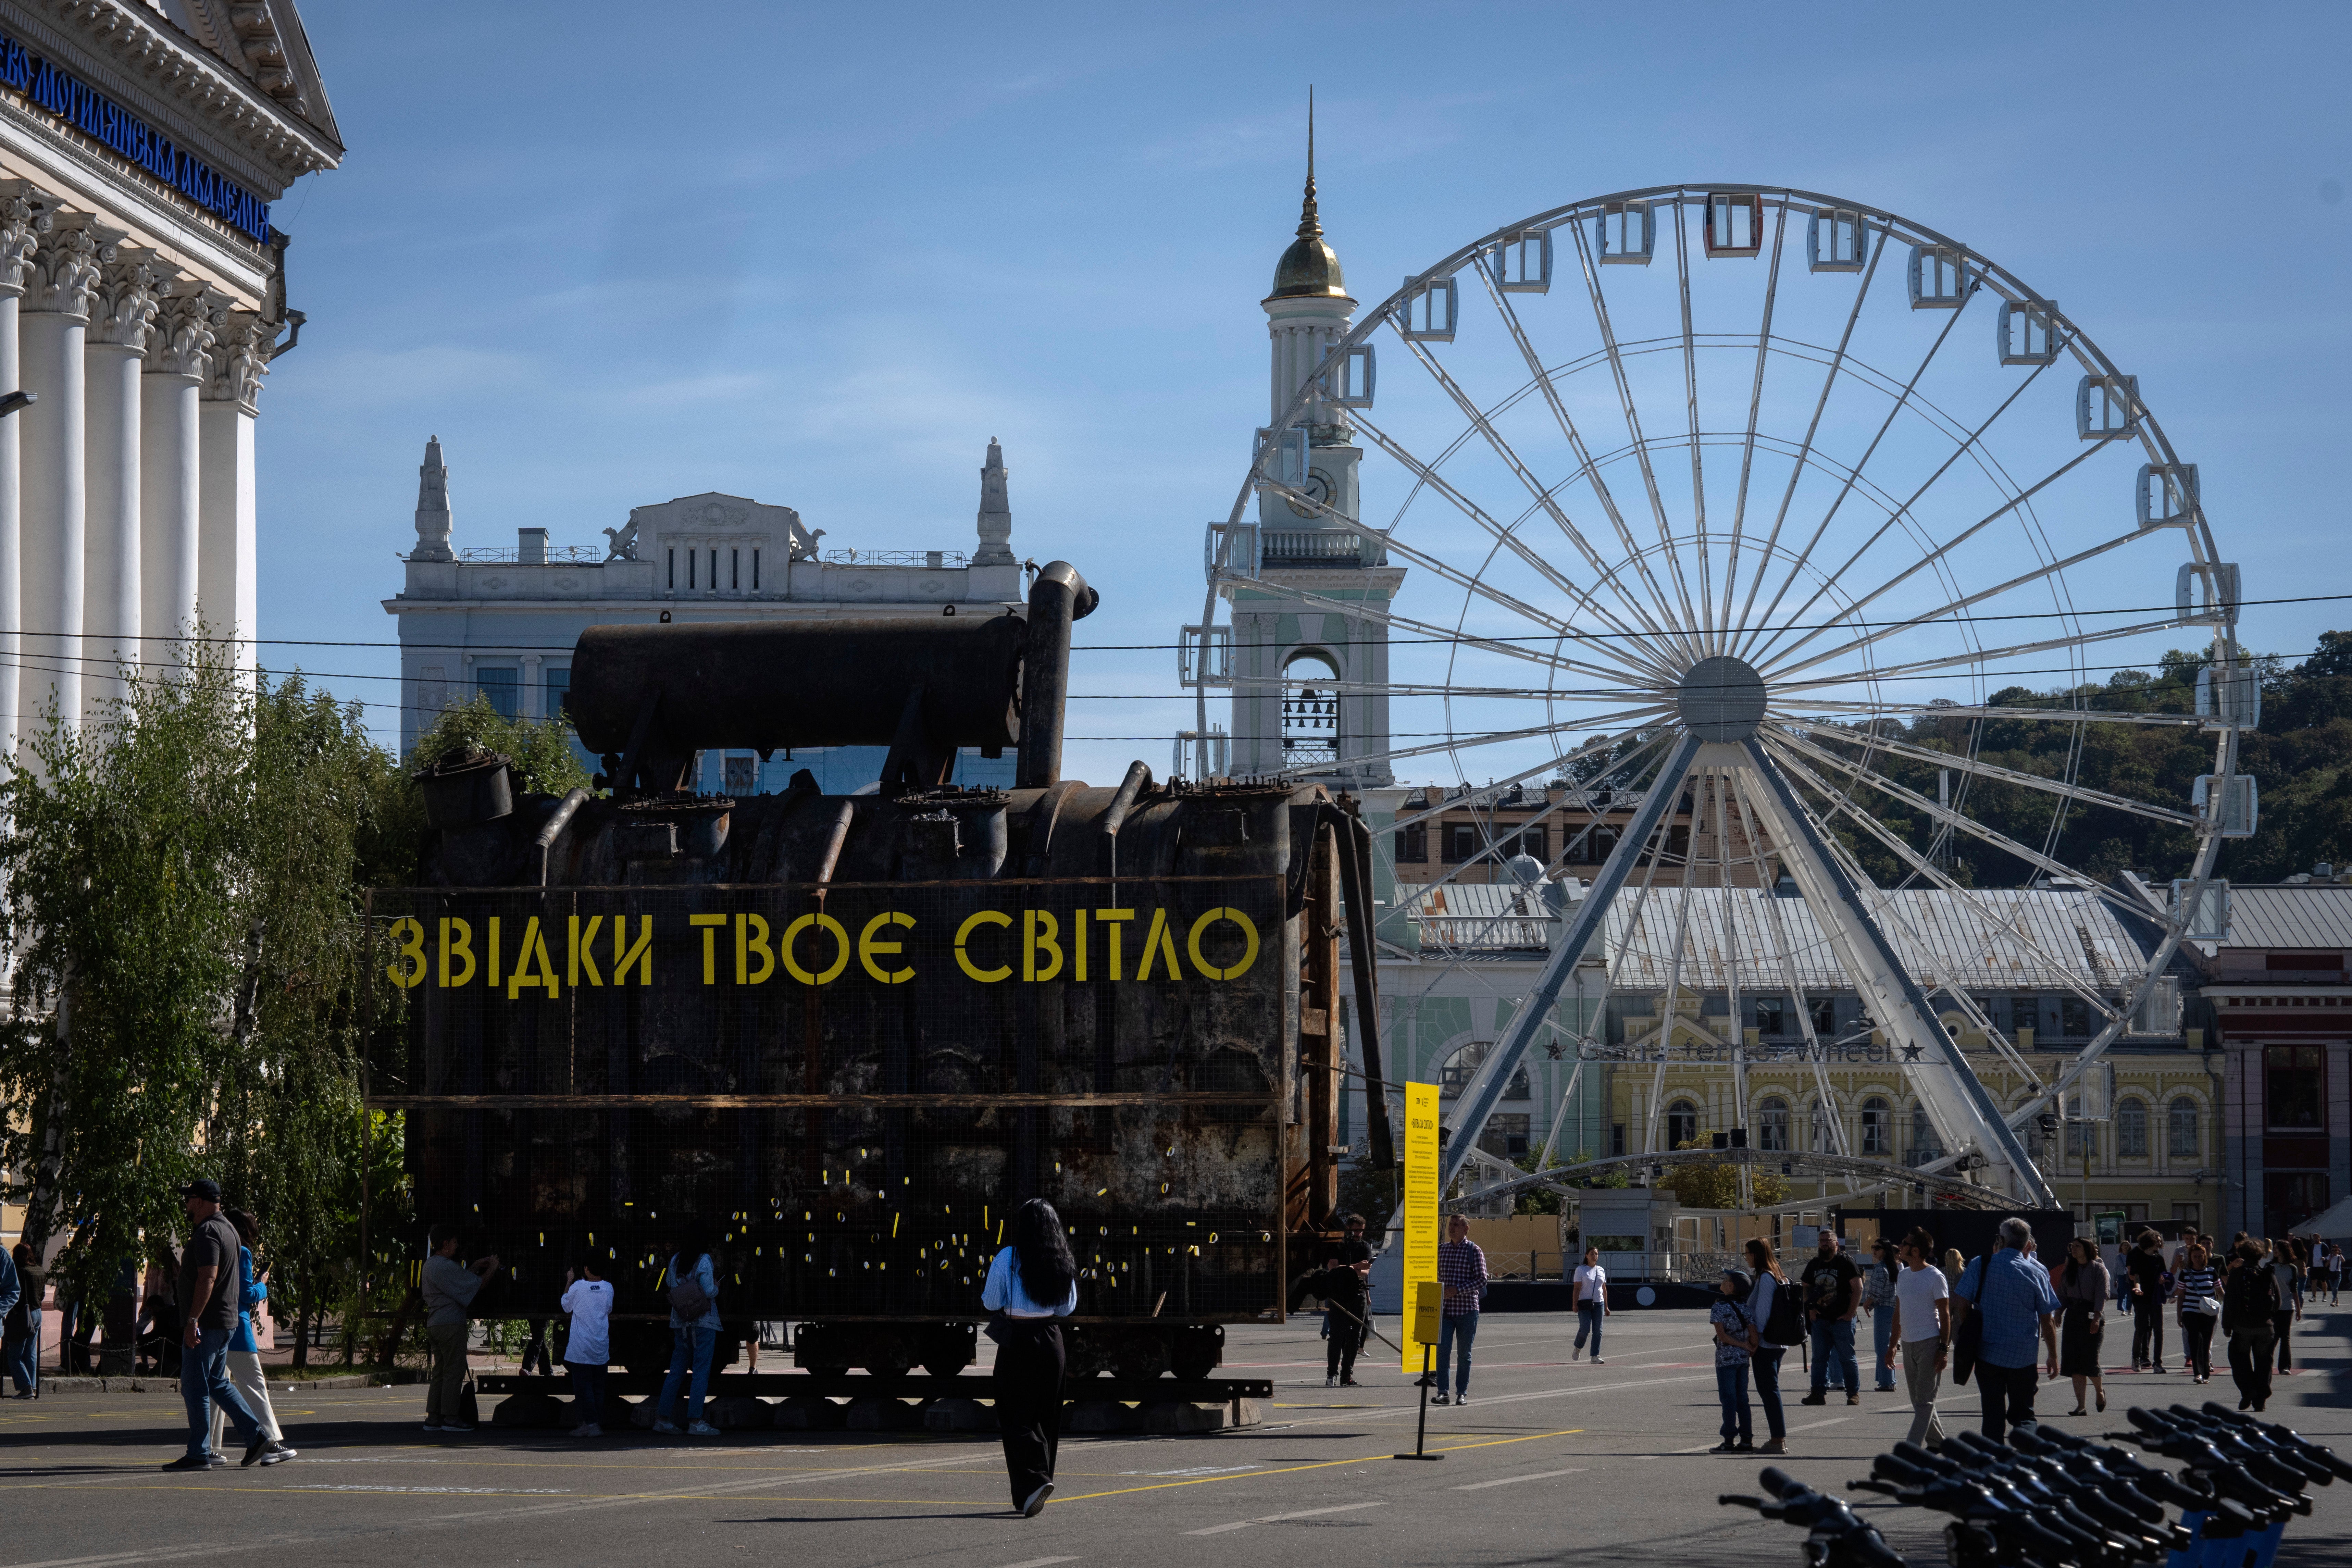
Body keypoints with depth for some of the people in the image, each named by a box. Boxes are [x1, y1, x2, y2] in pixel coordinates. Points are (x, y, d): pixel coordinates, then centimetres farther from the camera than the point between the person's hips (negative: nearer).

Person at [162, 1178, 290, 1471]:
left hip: (205, 1324, -10)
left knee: (195, 1387, -4)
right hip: (227, 1321, 10)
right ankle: (258, 1438, 11)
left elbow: (208, 1279, -25)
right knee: (217, 1383, 16)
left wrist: (193, 1320, -27)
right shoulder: (228, 1229, 16)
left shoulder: (207, 1232, -16)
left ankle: (199, 1455, -2)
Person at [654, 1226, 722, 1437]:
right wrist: (717, 1287, 5)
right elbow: (709, 1291, -15)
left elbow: (670, 1282, 20)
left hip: (681, 1323, 6)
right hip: (704, 1322, -6)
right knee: (701, 1372, -4)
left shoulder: (676, 1260, 6)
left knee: (677, 1371, 12)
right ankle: (695, 1421, -9)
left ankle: (662, 1418, 13)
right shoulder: (704, 1260, -10)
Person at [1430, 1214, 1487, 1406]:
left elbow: (1482, 1280, -9)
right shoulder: (1441, 1249, 11)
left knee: (1464, 1354, 3)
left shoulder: (1473, 1250, -3)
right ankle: (1443, 1392, -6)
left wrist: (1458, 1290, -18)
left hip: (1467, 1310, -3)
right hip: (1445, 1309, 3)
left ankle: (1462, 1394, 10)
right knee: (1442, 1351, -7)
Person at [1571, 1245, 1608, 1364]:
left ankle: (1595, 1356, 0)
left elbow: (1604, 1289, 17)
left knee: (1597, 1331, -2)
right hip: (1584, 1304, -4)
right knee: (1585, 1329, -11)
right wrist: (1574, 1304, -15)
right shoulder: (1581, 1270, 0)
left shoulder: (1601, 1270, 13)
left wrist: (1606, 1307, 15)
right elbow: (1577, 1288, -6)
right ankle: (1578, 1348, 17)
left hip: (1599, 1304, 4)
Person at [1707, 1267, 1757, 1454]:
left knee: (1729, 1400, -2)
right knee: (1742, 1400, 10)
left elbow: (1722, 1336, -16)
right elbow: (1753, 1333, -4)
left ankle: (1729, 1441, -2)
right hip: (1743, 1359, 5)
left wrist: (1743, 1345, -7)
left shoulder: (1719, 1308, -10)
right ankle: (1747, 1440, 9)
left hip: (1725, 1359, -5)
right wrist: (1751, 1347, 12)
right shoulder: (1746, 1307, 3)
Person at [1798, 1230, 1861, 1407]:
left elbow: (1858, 1288, -9)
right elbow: (1807, 1288, 22)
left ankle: (1854, 1393, 6)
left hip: (1842, 1320, -6)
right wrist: (1810, 1308, 6)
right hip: (1820, 1319, 6)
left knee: (1846, 1358, -2)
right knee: (1819, 1357, 3)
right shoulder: (1814, 1264, 12)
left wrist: (1850, 1313, -12)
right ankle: (1819, 1392, 6)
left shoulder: (1845, 1262, -6)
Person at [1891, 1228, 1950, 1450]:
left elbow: (1945, 1314, -10)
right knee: (1918, 1400, 12)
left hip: (1930, 1343, -8)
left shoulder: (1935, 1277, -9)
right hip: (1908, 1344, 8)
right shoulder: (1903, 1275, 13)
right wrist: (1894, 1344, 19)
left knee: (1924, 1400, -9)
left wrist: (1944, 1349, -15)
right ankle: (1936, 1442, 23)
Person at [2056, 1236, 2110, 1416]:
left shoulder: (2098, 1269, -3)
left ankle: (2100, 1390, 22)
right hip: (2073, 1318, 6)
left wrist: (2097, 1318, -21)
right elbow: (2063, 1295, 13)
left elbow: (2101, 1295, -11)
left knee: (2090, 1360, -8)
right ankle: (2081, 1406, 1)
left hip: (2093, 1317, -6)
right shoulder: (2069, 1271, 14)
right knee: (2074, 1364, -1)